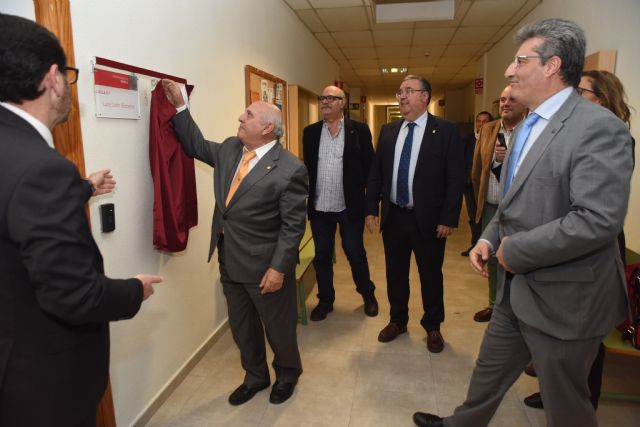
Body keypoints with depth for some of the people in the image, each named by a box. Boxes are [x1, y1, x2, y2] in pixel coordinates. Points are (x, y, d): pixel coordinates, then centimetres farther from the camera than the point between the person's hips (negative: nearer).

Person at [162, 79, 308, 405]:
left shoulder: (289, 169, -18)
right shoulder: (229, 150, 3)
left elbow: (293, 225, -17)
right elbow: (196, 146, 19)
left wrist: (278, 268, -19)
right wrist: (179, 106, 10)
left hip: (265, 266, -7)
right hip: (229, 262, 7)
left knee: (278, 327, 16)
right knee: (241, 327, 22)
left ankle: (287, 375, 44)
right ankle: (255, 376, 47)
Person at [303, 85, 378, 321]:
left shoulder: (359, 130, -2)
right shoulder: (310, 132, 6)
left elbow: (369, 166, -1)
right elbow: (307, 167, 9)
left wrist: (369, 199, -4)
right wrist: (307, 196, 4)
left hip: (350, 206, -2)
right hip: (319, 207, 3)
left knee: (356, 254, 10)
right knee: (322, 256, 12)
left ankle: (368, 295, 33)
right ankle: (325, 300, 30)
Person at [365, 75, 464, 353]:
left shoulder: (445, 131, -6)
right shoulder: (388, 131, 7)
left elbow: (456, 178, -9)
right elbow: (375, 173, 8)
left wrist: (448, 218, -13)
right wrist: (371, 209, 2)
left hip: (428, 219, -3)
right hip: (393, 216, 4)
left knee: (431, 276, 11)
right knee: (395, 273, 16)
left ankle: (432, 327, 32)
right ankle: (398, 321, 37)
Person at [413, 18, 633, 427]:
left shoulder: (598, 127, -19)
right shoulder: (527, 127, 11)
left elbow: (598, 220, -28)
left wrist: (514, 252, -20)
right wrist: (489, 238, 1)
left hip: (562, 299, -8)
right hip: (516, 290, 8)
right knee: (488, 373, 24)